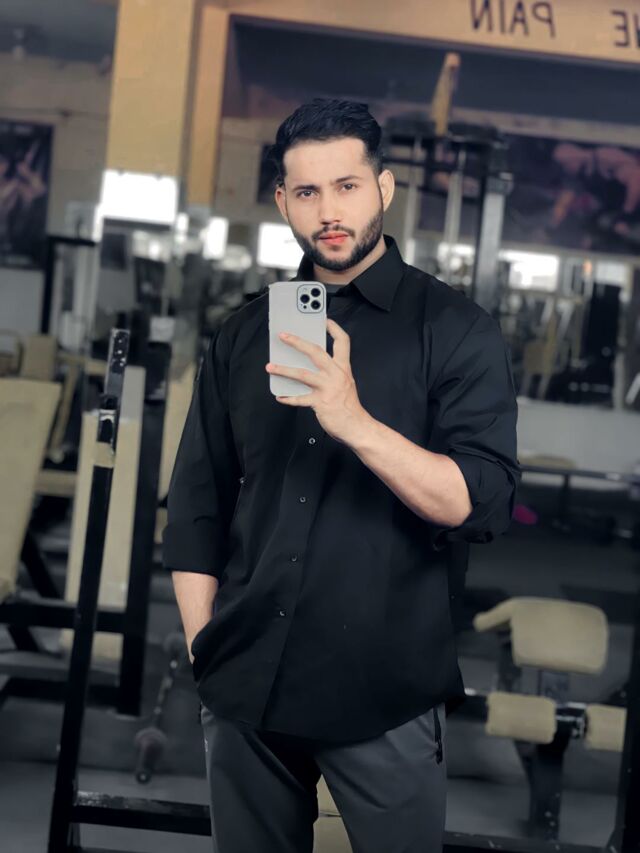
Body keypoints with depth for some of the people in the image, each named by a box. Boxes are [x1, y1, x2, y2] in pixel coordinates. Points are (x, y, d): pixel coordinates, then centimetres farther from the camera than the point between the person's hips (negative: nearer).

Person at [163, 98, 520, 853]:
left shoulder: (455, 330, -3)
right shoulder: (243, 335, 9)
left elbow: (482, 505, -13)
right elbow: (196, 508, 11)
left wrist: (356, 423, -25)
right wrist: (204, 648, 3)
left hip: (386, 697, -3)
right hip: (243, 691, 4)